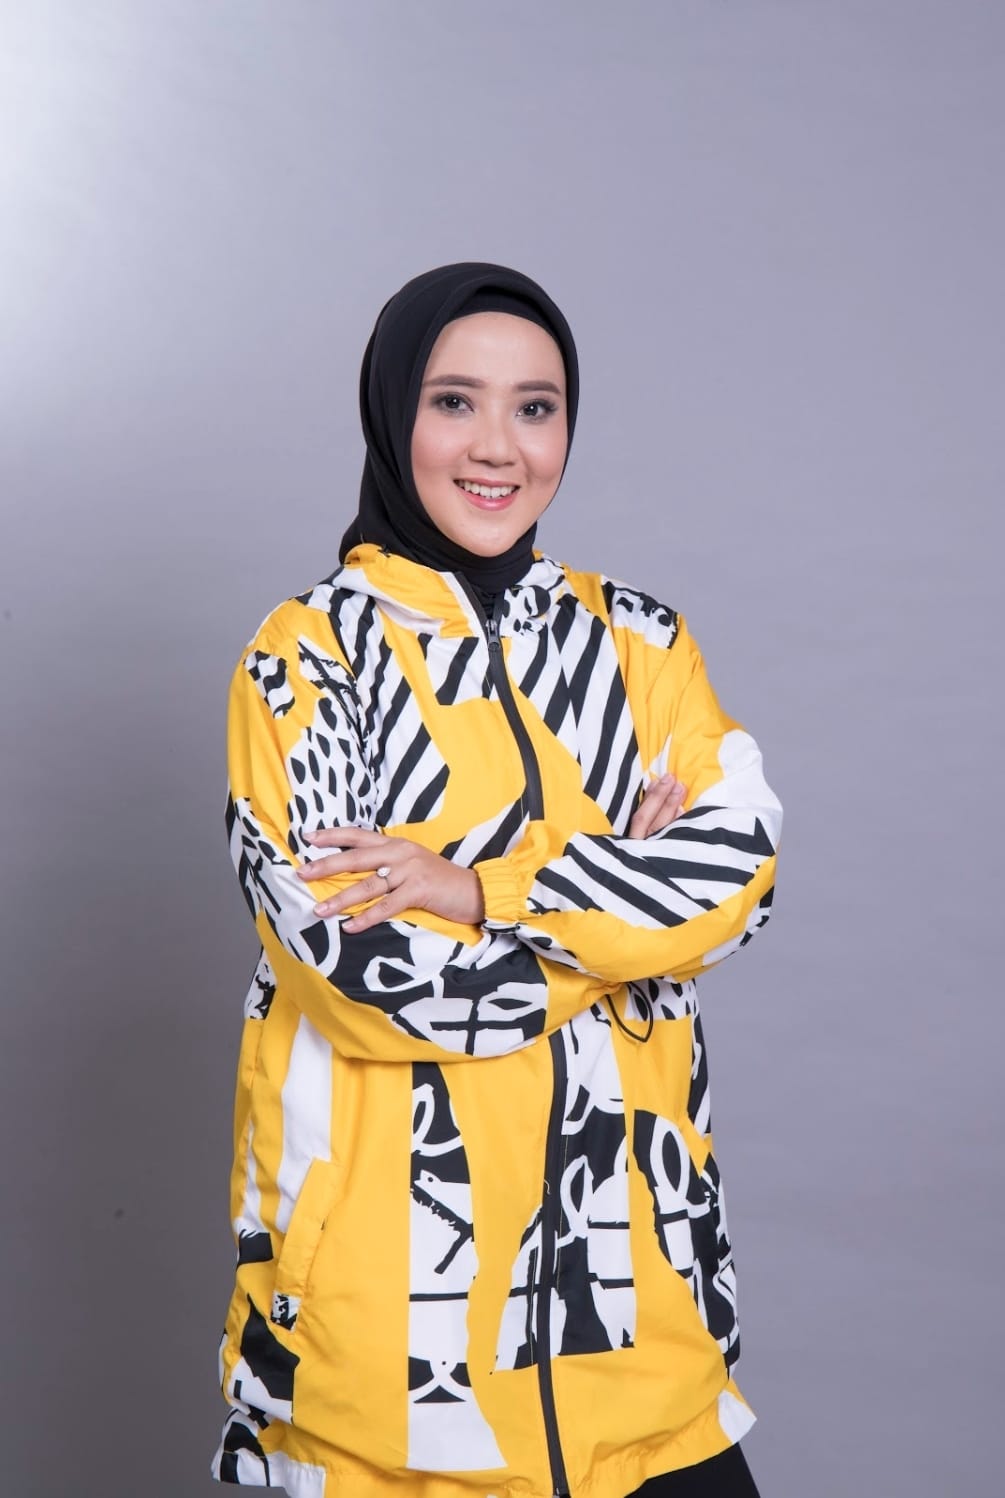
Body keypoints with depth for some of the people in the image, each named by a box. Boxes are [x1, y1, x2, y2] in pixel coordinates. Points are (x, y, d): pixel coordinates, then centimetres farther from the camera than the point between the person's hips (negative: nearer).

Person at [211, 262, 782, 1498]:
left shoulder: (634, 639, 8)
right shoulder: (309, 655, -5)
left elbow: (739, 864, -6)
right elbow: (355, 962, -15)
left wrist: (482, 893, -17)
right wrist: (629, 891, -9)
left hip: (617, 1200, 3)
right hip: (395, 1212, -3)